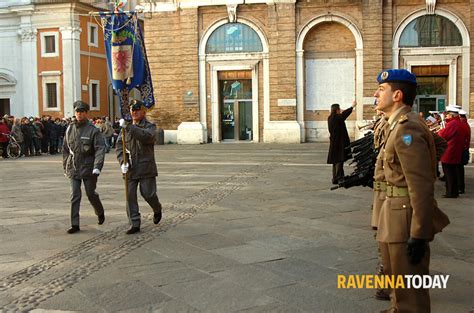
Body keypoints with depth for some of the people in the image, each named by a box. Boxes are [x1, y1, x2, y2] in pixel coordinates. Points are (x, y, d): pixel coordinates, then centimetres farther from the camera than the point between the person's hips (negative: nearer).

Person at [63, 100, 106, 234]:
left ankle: (100, 213, 36)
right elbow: (65, 149, 14)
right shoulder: (70, 129, 6)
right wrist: (65, 167, 15)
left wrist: (97, 167, -25)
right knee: (74, 196, 0)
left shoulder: (93, 130, -8)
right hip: (73, 168, 3)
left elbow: (100, 149, -14)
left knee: (91, 194, 8)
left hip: (88, 168, -3)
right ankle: (75, 224, 4)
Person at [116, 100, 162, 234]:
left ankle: (157, 210, 32)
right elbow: (119, 146, 5)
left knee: (148, 194, -1)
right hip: (130, 168, 4)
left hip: (146, 167, -3)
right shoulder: (126, 128, 12)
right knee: (130, 196, -1)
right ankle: (134, 224, 7)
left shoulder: (150, 126, -1)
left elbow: (146, 136, -25)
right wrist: (123, 162, -12)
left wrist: (128, 127, -31)